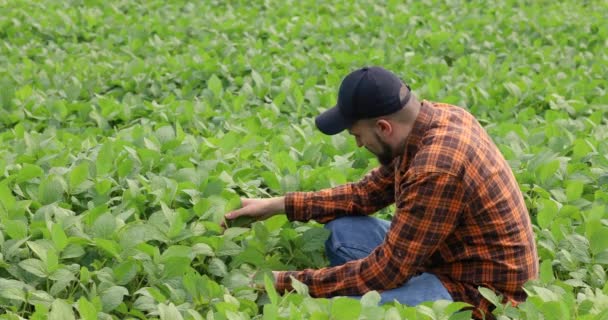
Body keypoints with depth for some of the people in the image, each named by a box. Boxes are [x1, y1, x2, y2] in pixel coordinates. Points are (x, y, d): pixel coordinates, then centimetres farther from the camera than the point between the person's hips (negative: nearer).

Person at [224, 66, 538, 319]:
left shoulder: (436, 168, -30)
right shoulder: (435, 116, -3)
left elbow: (388, 270, -24)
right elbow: (368, 191, 10)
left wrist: (291, 283, -16)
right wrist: (279, 205, 7)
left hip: (480, 292, -9)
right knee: (341, 231, 9)